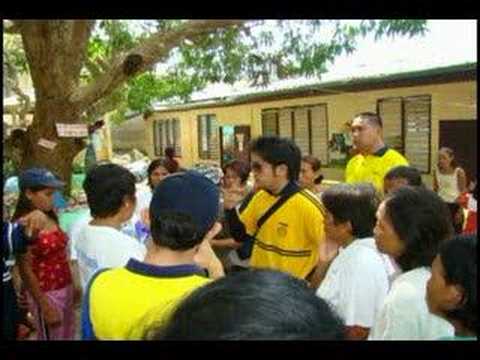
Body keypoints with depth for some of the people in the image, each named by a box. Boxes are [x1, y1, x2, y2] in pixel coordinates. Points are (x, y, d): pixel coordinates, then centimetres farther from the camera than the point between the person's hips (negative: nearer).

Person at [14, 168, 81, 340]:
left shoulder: (50, 216, 1)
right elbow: (25, 270, -18)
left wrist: (74, 284, 15)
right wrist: (45, 306, -16)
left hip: (65, 289, 7)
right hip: (47, 294, -7)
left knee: (68, 335, 21)